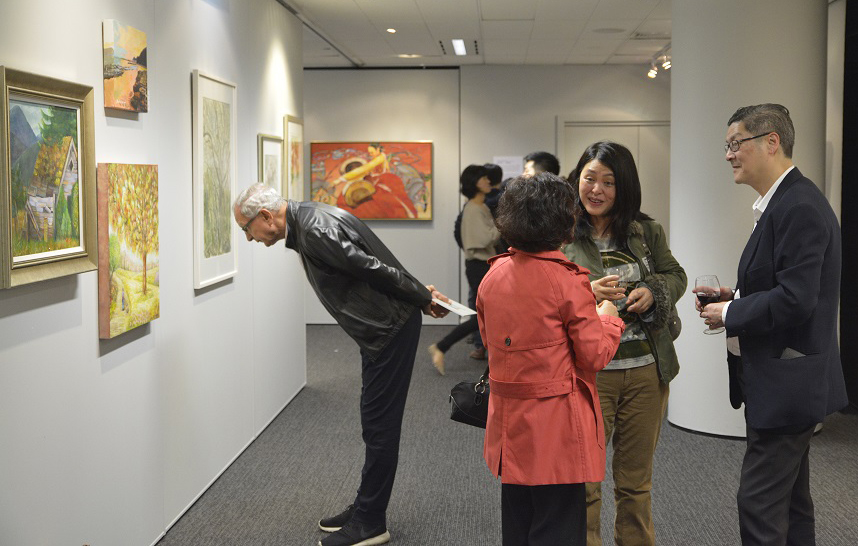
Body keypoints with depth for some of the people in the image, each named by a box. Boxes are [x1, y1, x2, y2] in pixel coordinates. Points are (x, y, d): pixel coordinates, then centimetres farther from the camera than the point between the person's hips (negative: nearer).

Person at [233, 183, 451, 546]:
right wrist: (422, 295, 12)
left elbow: (374, 268, -23)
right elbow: (370, 264, 12)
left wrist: (422, 300, -12)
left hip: (391, 329, -10)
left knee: (379, 425, -1)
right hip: (379, 329, 10)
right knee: (375, 424, 16)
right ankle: (366, 509, 28)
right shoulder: (306, 222, 11)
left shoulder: (316, 232, -23)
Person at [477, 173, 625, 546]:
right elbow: (595, 356, -13)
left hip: (509, 421, 6)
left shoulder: (494, 274, 2)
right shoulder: (569, 281, -17)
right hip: (556, 426, -6)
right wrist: (608, 319, 6)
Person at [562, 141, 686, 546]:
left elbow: (676, 275, 14)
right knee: (583, 481, 3)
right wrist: (584, 294, -24)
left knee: (636, 479, 18)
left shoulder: (647, 231, 6)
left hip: (647, 371, 4)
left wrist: (653, 292, -8)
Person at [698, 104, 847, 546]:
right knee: (789, 501, 18)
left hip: (787, 382, -11)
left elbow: (795, 299, -26)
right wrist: (737, 298, 5)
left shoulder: (800, 207, -19)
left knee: (759, 502, -6)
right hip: (781, 381, 11)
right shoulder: (779, 204, 13)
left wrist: (729, 314, -14)